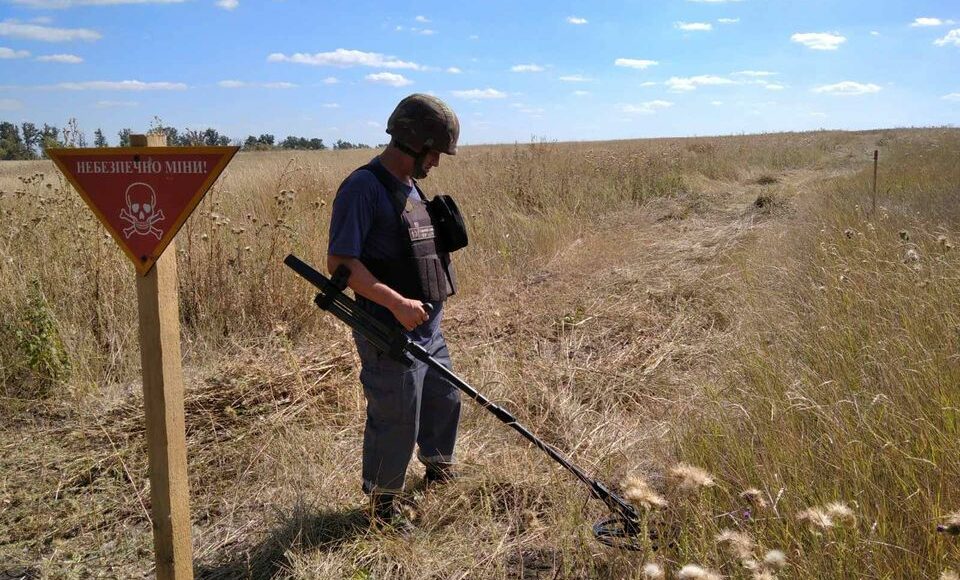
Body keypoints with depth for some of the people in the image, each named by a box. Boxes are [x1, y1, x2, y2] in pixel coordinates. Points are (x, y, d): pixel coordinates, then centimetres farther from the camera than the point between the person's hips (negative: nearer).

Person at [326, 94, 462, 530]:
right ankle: (382, 501, 24)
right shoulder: (364, 187, -17)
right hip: (391, 334, -9)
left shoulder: (409, 186, 12)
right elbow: (340, 262, -23)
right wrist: (397, 303, -28)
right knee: (396, 421, 2)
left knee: (445, 400, 23)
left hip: (428, 327, 9)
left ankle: (438, 468, 47)